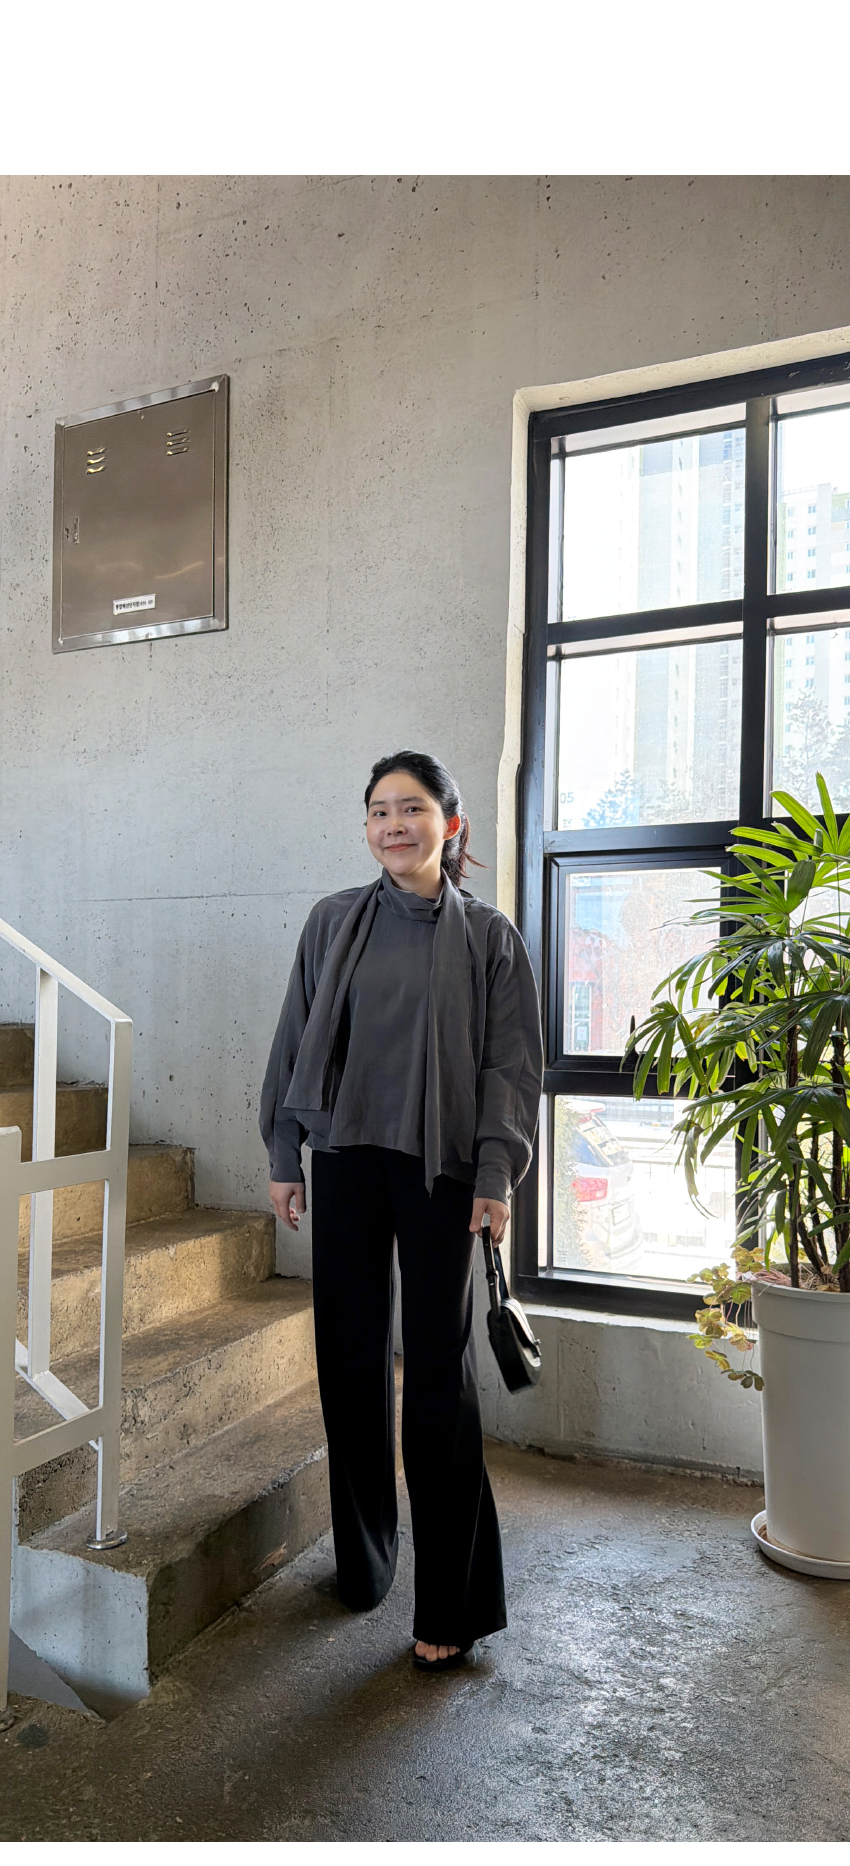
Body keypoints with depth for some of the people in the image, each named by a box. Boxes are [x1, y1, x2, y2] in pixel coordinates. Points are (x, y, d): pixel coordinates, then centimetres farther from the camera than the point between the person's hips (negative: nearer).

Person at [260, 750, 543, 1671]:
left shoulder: (487, 935, 1)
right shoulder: (333, 922, 6)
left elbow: (513, 1061, -1)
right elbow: (294, 1042, 8)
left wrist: (496, 1173, -8)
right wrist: (284, 1156, 6)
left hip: (440, 1168, -2)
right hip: (346, 1158, 3)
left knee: (438, 1369, 1)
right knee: (350, 1356, 9)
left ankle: (452, 1603, 14)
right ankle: (362, 1561, 29)